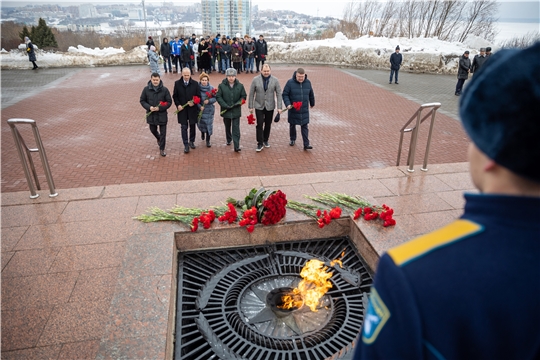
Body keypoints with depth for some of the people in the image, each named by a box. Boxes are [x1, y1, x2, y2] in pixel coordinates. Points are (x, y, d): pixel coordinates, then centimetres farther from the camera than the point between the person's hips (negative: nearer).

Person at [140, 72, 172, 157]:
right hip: (151, 114, 2)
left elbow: (169, 102, -7)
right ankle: (158, 138, 54)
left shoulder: (164, 89, -10)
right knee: (153, 130, 21)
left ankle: (162, 149, 18)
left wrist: (160, 108, -18)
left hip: (162, 114, -2)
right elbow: (142, 100, 2)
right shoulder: (146, 89, -6)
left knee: (163, 133, 3)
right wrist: (149, 107, -16)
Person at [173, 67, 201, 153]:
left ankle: (191, 141, 31)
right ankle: (186, 145, 7)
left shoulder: (195, 84, -4)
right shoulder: (177, 83, -2)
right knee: (184, 127, 1)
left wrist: (194, 102, -15)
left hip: (192, 109, 1)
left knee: (192, 126, 13)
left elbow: (198, 96, 2)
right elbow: (175, 96, 4)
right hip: (182, 109, 0)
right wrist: (178, 105, -10)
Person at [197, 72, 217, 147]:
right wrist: (200, 106, -16)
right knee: (200, 123, 10)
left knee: (209, 124, -1)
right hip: (200, 109, 0)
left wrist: (209, 101, -21)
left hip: (209, 109, 0)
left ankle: (208, 141, 10)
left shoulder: (211, 88, -5)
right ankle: (202, 132, 47)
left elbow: (215, 98, -3)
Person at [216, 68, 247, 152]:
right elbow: (218, 97, -5)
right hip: (226, 110, 1)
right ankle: (229, 140, 42)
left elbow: (244, 96, 3)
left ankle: (236, 146, -6)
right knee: (227, 127, 19)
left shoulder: (240, 85, -1)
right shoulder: (222, 86, -4)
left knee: (236, 128, -5)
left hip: (236, 111, -1)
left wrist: (238, 103, -13)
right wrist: (225, 105, -16)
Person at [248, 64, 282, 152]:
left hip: (270, 106, 1)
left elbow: (279, 94, -3)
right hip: (259, 106, -1)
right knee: (259, 124, -6)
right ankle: (260, 144, 2)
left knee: (268, 124, 12)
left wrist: (279, 107, -8)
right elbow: (251, 94, -1)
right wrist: (250, 106, -2)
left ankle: (265, 140, 30)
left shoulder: (275, 80, -4)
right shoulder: (255, 80, -6)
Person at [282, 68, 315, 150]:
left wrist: (312, 103, 25)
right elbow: (285, 94, -8)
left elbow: (311, 94, 14)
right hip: (293, 109, -1)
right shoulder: (290, 82, -10)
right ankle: (292, 139, 36)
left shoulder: (308, 82, 0)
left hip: (304, 110, 1)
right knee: (292, 125, 15)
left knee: (304, 127, 0)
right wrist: (287, 104, -22)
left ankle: (306, 144, 1)